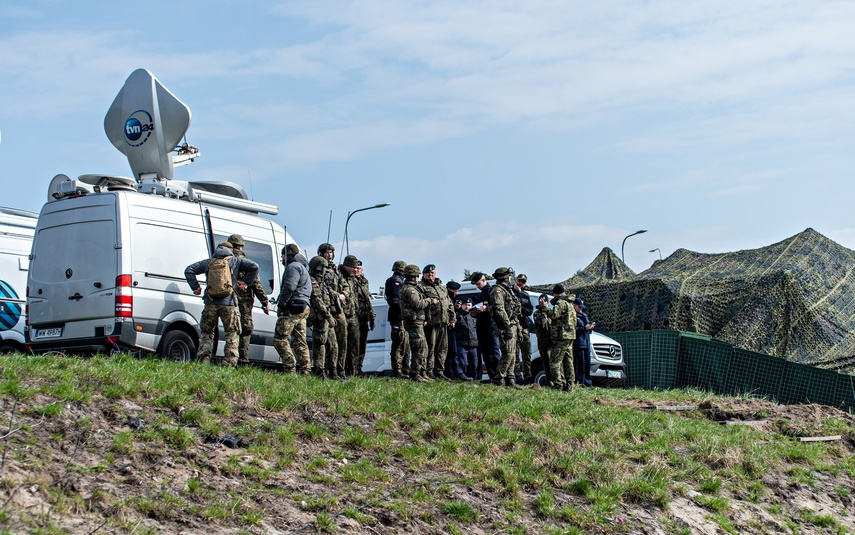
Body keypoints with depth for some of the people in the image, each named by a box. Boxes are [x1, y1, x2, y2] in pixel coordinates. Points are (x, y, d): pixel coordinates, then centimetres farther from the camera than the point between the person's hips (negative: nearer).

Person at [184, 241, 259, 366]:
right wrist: (246, 283, 7)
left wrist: (195, 287, 13)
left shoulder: (208, 262, 14)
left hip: (211, 303, 2)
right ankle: (230, 363, -3)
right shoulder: (235, 261, 7)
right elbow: (254, 267, 0)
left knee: (207, 334, 13)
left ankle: (203, 360, 4)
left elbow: (189, 270, 12)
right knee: (232, 335, 5)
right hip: (229, 304, -2)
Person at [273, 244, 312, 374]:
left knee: (279, 339, -9)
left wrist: (280, 304, -16)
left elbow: (289, 287, -21)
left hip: (292, 309, -10)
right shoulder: (303, 267, 27)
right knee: (300, 341, 8)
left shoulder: (293, 267, -6)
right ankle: (304, 371, 4)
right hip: (303, 309, 10)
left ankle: (290, 368, -15)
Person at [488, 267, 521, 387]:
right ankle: (498, 379, -13)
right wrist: (508, 326, -24)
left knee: (512, 354, 10)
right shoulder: (497, 290, -9)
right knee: (508, 354, -14)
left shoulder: (507, 290, 23)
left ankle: (509, 379, 14)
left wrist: (516, 327, 21)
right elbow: (499, 310, -20)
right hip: (506, 327, -10)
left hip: (512, 326, 10)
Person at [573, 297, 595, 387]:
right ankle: (580, 382, -9)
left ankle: (587, 382, 12)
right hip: (578, 343, -8)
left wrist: (590, 326, 3)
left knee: (587, 362, 8)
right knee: (580, 363, -10)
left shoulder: (584, 315, 22)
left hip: (587, 343, 8)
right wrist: (584, 328, -17)